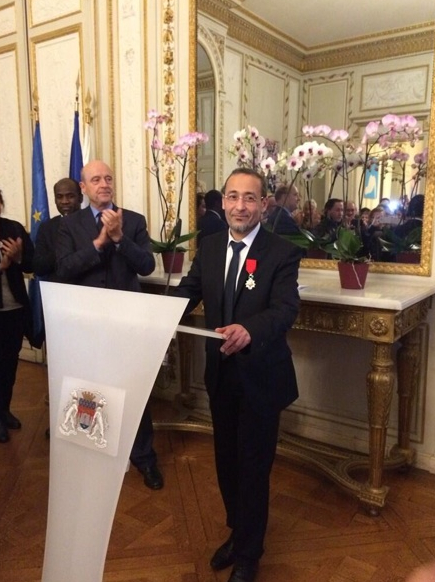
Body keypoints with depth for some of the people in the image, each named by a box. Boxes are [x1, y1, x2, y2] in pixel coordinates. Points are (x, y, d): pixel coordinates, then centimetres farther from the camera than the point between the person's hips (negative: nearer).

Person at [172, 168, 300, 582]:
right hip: (220, 373, 5)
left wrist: (248, 329, -46)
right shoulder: (209, 247, 2)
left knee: (253, 465, 11)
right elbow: (188, 291, -3)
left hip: (260, 375, -5)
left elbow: (286, 309, -25)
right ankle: (237, 532, 48)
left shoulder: (282, 252, -14)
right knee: (226, 460, 21)